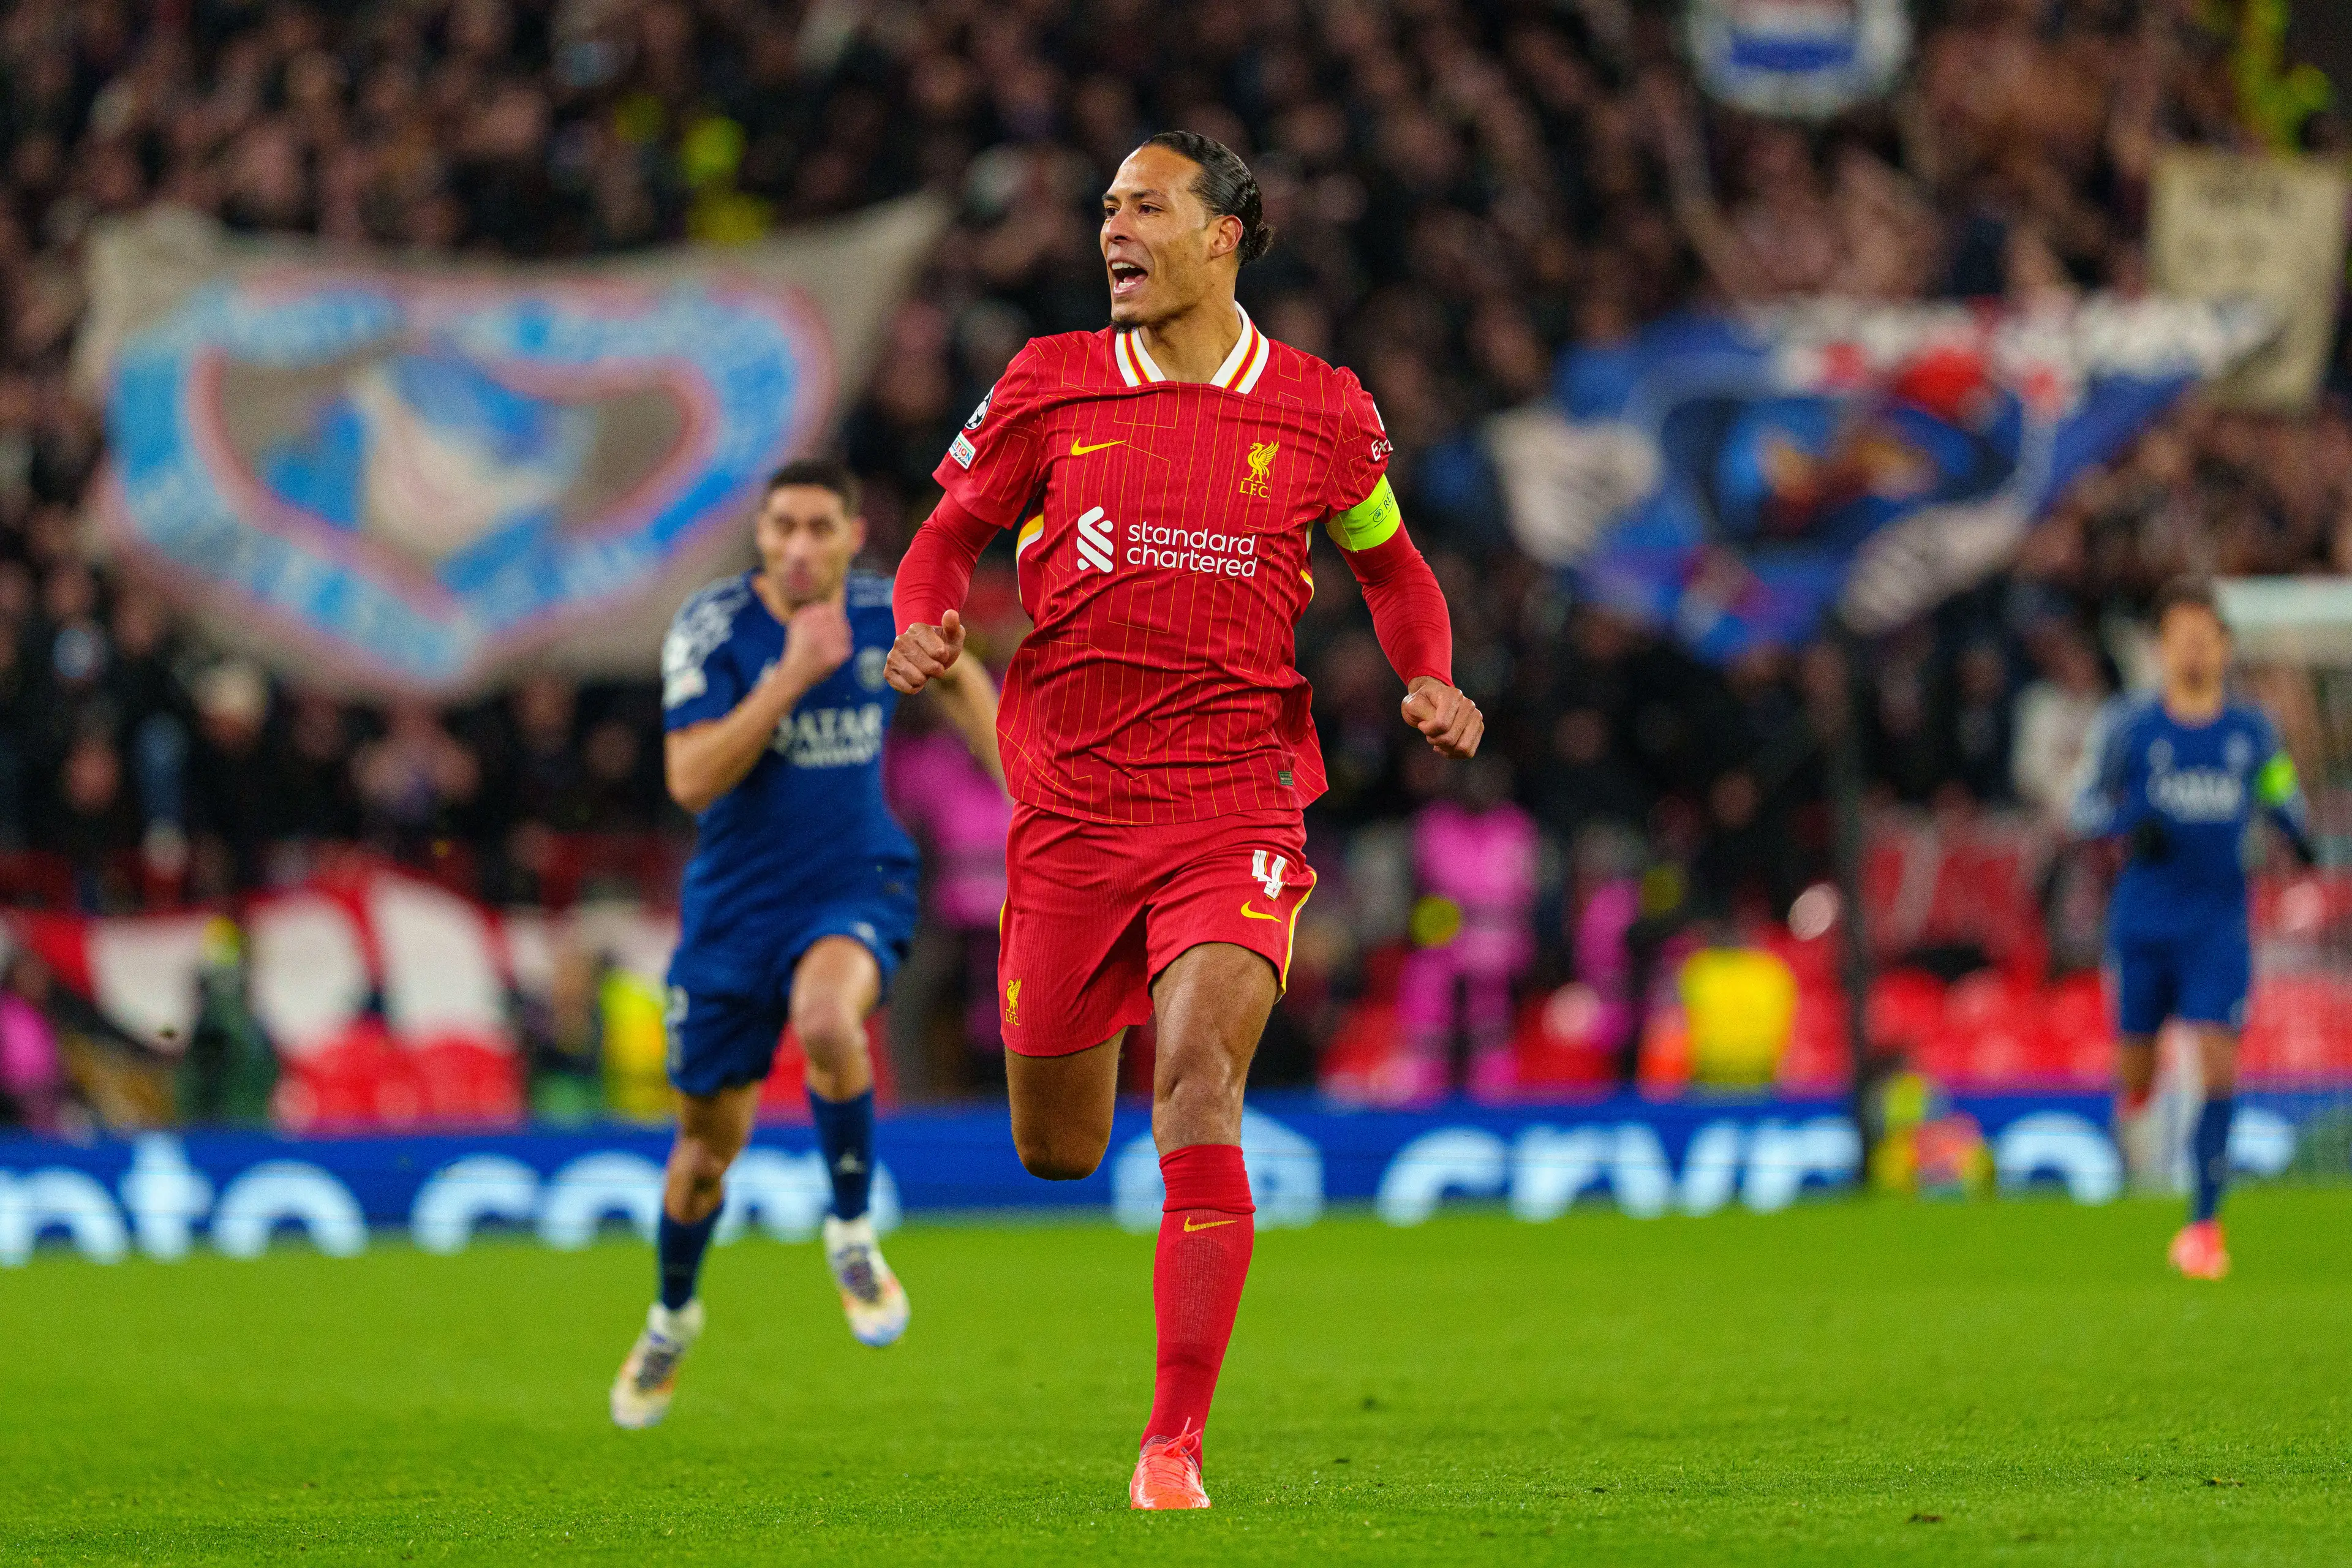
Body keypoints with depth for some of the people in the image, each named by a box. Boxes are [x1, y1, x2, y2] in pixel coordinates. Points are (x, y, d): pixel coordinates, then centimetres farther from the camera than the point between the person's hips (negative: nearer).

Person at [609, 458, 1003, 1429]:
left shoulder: (886, 616, -5)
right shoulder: (712, 628, -15)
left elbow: (958, 680, 19)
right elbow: (691, 778, -25)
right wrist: (796, 673, -31)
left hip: (857, 886, 0)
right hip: (736, 903, 0)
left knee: (827, 1021, -35)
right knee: (711, 1139, 9)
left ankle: (852, 1232, -11)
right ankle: (673, 1317, 39)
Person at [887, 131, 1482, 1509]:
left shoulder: (1321, 411, 4)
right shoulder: (1049, 387, 5)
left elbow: (1388, 561, 21)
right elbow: (954, 531, 15)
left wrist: (1430, 679, 3)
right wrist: (924, 621, -7)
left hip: (1233, 809, -2)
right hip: (1069, 806, 2)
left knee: (1199, 1084, -22)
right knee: (1053, 1154, 5)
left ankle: (1176, 1448, -20)